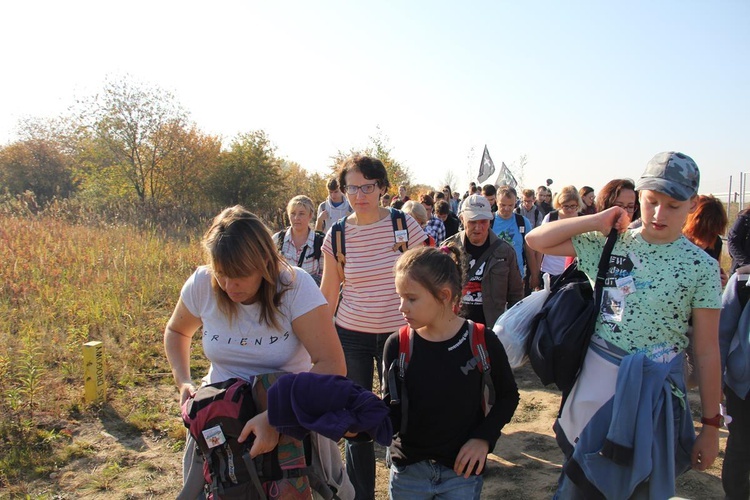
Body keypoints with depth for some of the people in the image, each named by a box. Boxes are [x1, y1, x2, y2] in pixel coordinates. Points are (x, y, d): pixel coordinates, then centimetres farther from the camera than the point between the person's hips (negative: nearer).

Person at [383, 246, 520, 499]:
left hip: (462, 471, -1)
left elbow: (507, 395, 1)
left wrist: (484, 437, -10)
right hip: (407, 470, 2)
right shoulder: (397, 345, -10)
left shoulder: (482, 342, -13)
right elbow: (392, 412, -7)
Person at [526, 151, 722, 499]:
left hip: (654, 391, -2)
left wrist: (711, 426, -2)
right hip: (596, 379, 2)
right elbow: (536, 240, -2)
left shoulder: (701, 266, -7)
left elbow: (707, 351, -5)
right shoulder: (610, 242, -1)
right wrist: (597, 221, -9)